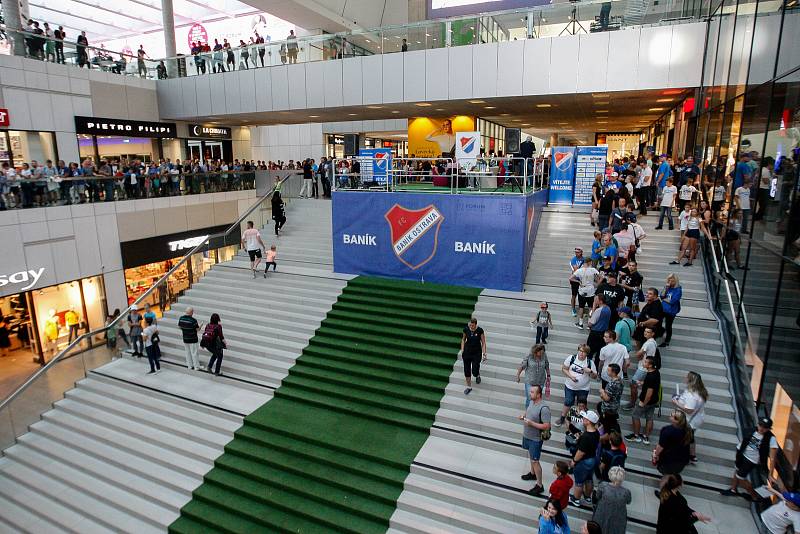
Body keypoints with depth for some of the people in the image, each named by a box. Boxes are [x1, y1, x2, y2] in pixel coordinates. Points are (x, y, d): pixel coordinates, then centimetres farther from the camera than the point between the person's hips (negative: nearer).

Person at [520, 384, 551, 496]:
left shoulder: (544, 408, -30)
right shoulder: (532, 401, -4)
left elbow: (547, 426, -28)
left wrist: (531, 423, -30)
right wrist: (524, 415, -4)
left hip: (535, 439, -8)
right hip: (527, 435, 8)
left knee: (535, 461, 2)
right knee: (530, 455, 26)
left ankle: (539, 486, 16)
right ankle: (533, 473, 48)